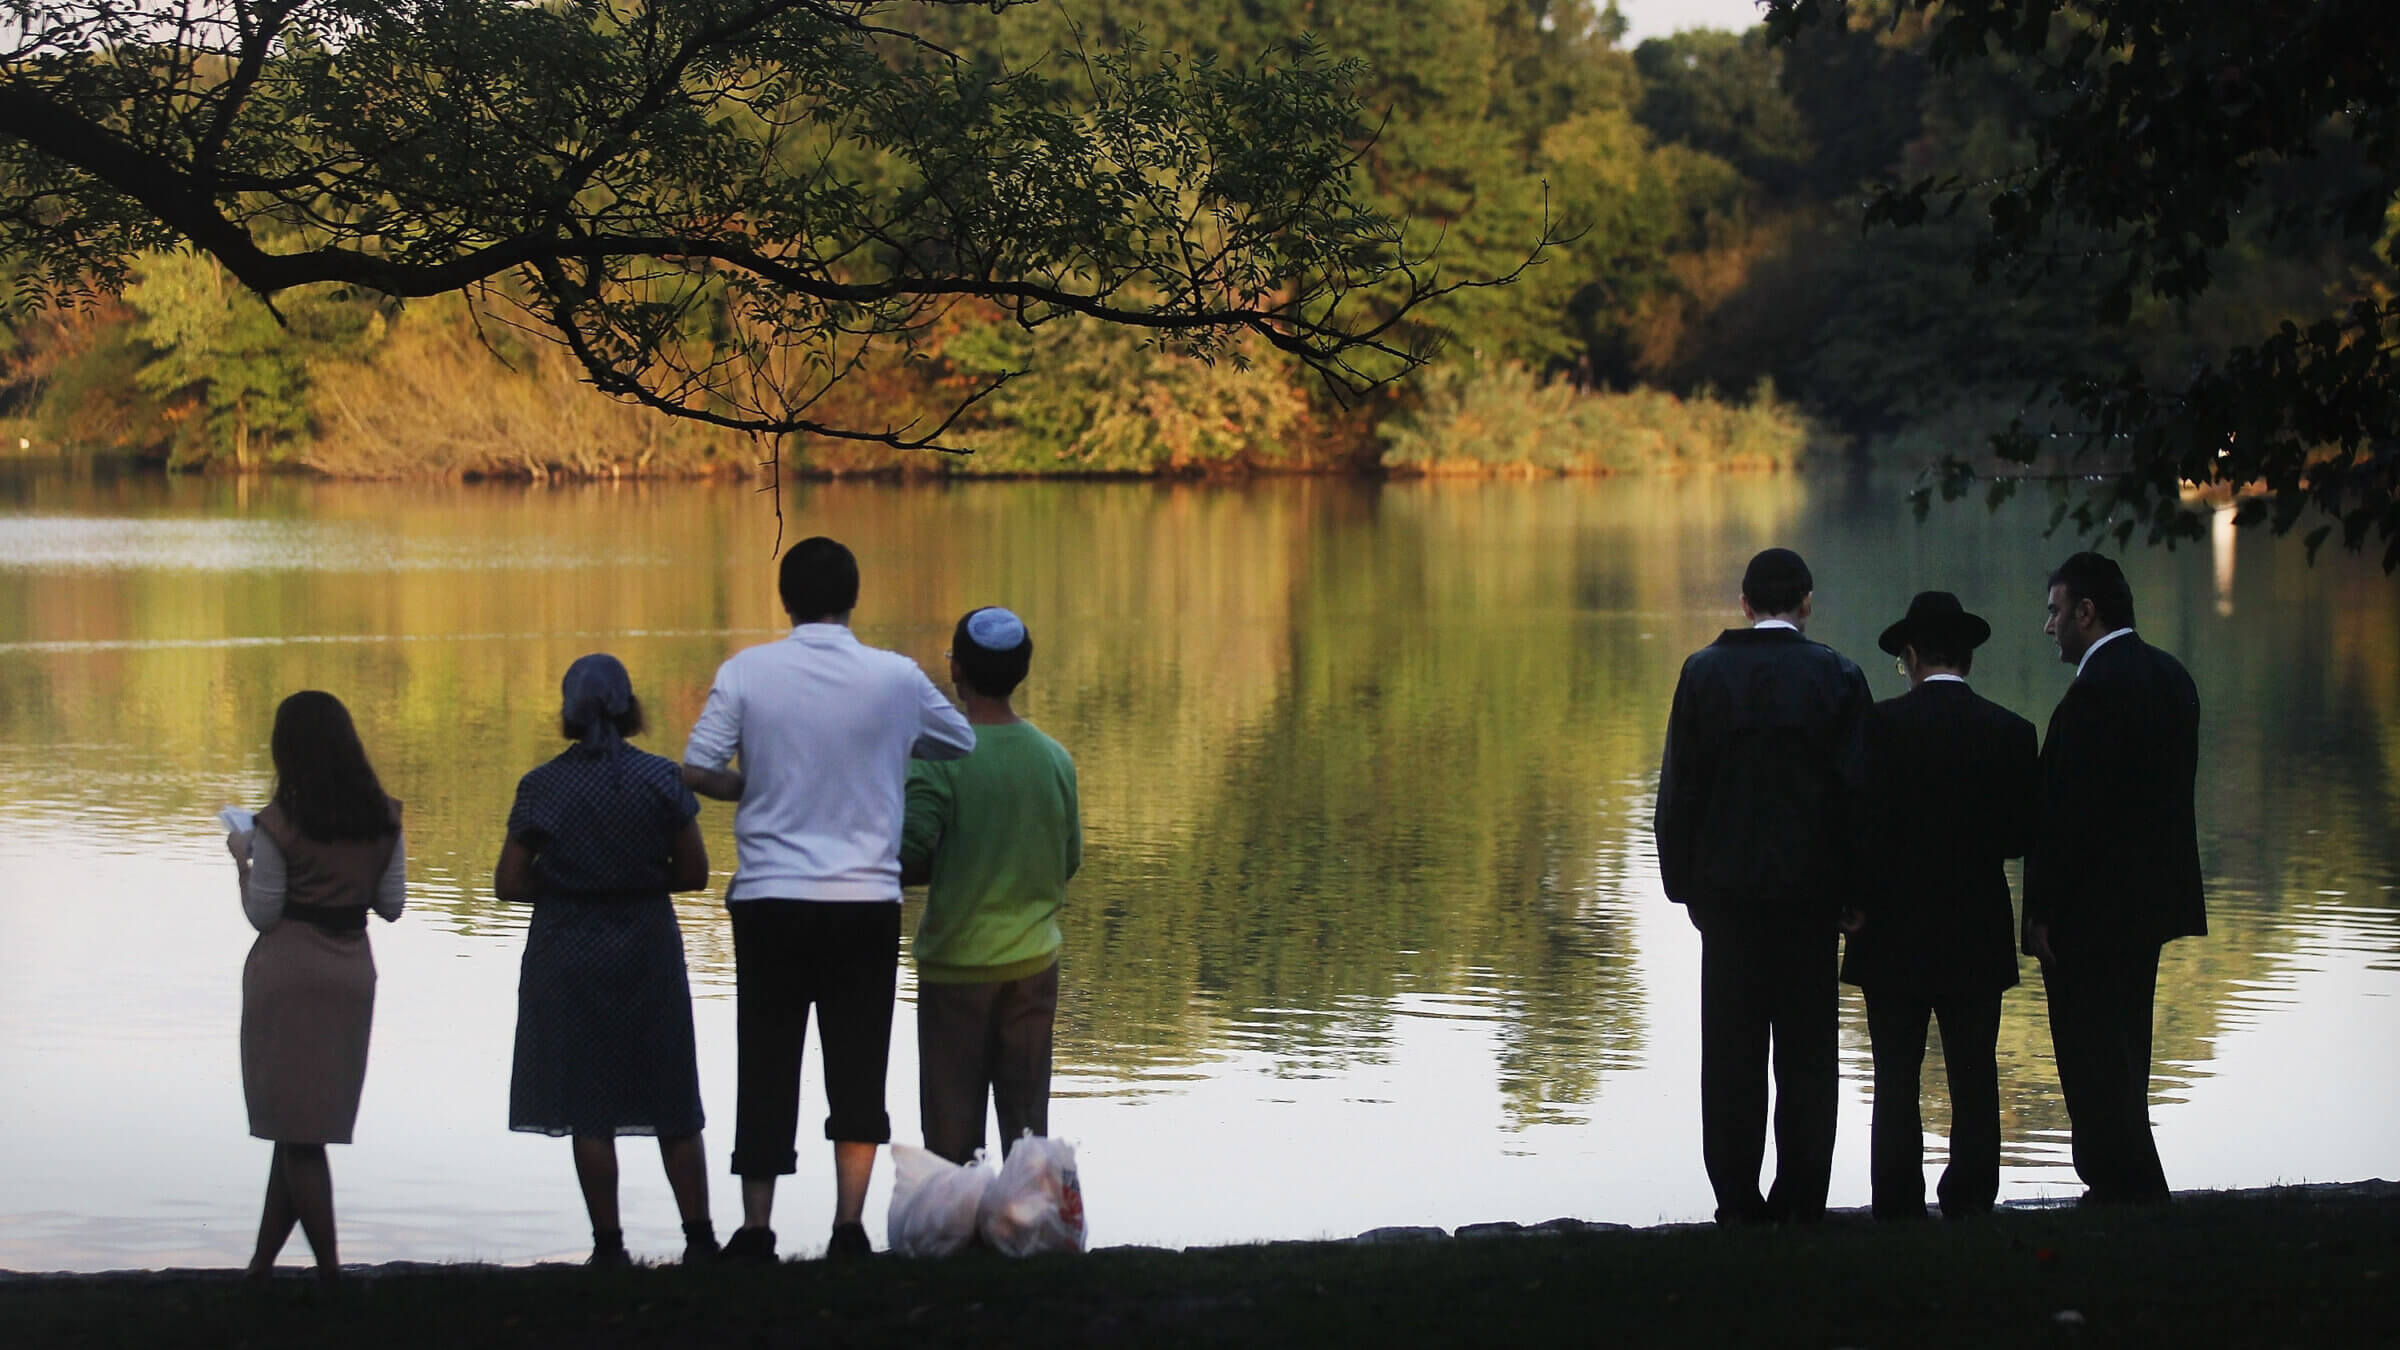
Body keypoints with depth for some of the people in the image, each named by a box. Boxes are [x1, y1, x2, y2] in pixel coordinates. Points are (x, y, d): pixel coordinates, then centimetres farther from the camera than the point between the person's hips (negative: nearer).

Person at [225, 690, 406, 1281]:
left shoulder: (279, 823, -13)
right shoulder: (383, 819, 1)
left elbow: (262, 915, -9)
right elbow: (391, 905, 5)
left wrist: (243, 858, 6)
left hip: (287, 972, -5)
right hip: (353, 971, 5)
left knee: (295, 1127, 2)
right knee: (302, 1127, 15)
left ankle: (329, 1268, 0)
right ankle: (263, 1262, 20)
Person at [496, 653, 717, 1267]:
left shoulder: (542, 786, -6)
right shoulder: (661, 779, -5)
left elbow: (509, 882, -4)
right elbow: (694, 872, -3)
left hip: (569, 956, -1)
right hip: (648, 950, 1)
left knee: (589, 1109, 5)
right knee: (673, 1109, 11)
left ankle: (608, 1241, 4)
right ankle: (700, 1235, 11)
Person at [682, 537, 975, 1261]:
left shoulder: (746, 672, -3)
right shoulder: (897, 678, -1)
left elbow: (696, 771, -6)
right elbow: (965, 747, 14)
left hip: (769, 898, 0)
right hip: (866, 900, 0)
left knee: (766, 1068, 8)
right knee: (858, 1071, 7)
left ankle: (756, 1229, 9)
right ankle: (849, 1226, 2)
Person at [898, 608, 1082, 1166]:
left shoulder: (940, 759, -15)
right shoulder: (1054, 758, -1)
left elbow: (906, 862, -19)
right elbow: (1068, 863, 7)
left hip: (956, 962, -4)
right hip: (1033, 959, 4)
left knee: (952, 1122, 5)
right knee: (1027, 1113, 11)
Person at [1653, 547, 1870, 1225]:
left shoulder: (1704, 672, -1)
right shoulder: (1835, 675, -3)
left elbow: (1680, 787, 1)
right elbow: (1857, 787, -4)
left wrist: (1686, 883, 8)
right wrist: (1851, 888, 3)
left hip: (1728, 887, 1)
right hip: (1811, 888, -1)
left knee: (1732, 1050, 5)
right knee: (1807, 1049, 5)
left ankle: (1738, 1200, 6)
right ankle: (1800, 1200, 4)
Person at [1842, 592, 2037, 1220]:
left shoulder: (1882, 724, -9)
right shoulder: (2010, 732, -1)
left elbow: (1866, 822, -13)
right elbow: (2022, 836, 0)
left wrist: (1859, 903, 0)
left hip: (1895, 933, -2)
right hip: (1979, 938, 2)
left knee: (1896, 1080, 3)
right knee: (1974, 1081, 7)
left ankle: (1899, 1209, 3)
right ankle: (1970, 1204, 8)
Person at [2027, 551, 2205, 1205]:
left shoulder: (2095, 691, -19)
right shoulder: (2169, 676, 11)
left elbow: (2071, 810, -21)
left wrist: (2043, 910, -15)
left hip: (2093, 906, -10)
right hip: (2151, 899, 10)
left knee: (2093, 1058, -4)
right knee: (2122, 1050, 17)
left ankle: (2124, 1185, -3)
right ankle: (2130, 1182, 22)